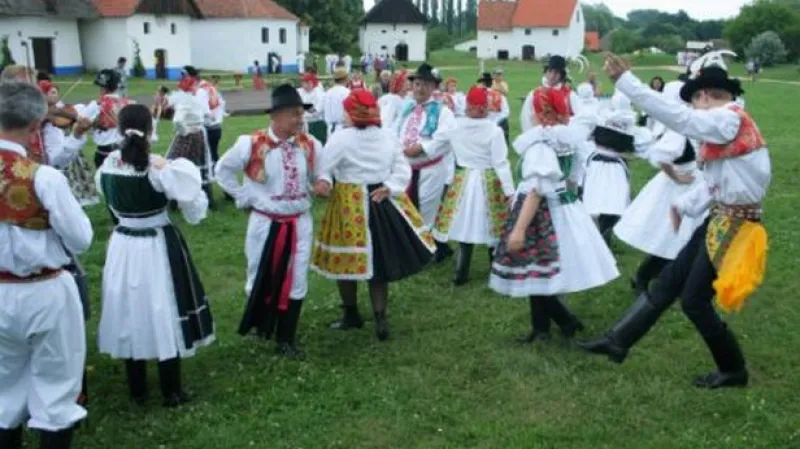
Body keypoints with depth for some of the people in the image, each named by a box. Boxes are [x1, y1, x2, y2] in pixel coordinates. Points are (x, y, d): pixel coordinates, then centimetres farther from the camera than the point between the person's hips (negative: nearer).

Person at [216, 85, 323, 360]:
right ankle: (260, 325, 37)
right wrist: (246, 198, -3)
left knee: (295, 280, 6)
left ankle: (286, 339, 20)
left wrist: (308, 194, -2)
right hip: (266, 223, -2)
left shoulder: (310, 145, -4)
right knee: (262, 277, 12)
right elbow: (223, 171, 1)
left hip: (300, 223, 3)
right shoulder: (252, 144, -13)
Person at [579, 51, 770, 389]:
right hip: (723, 218, 9)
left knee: (694, 300, 2)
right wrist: (685, 205, 6)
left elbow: (676, 116, -28)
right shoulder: (730, 122, 12)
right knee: (668, 281, 10)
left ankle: (733, 371, 20)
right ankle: (619, 341, 17)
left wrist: (625, 81, -29)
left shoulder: (728, 119, -18)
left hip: (735, 224, -9)